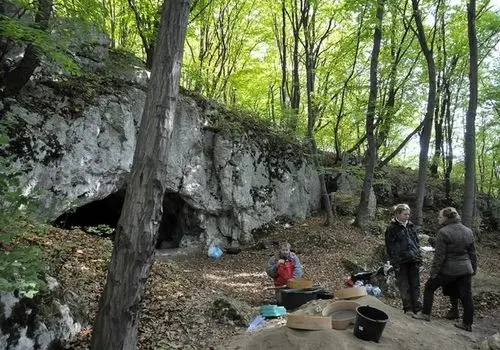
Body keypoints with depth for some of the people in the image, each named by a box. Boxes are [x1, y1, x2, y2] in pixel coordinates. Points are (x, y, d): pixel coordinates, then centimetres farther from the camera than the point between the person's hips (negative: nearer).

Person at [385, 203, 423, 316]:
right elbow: (390, 247, -7)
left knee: (416, 285, 8)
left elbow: (417, 242, 17)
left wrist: (419, 258, 11)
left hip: (413, 260, 5)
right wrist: (395, 263, -12)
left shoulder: (410, 226, 11)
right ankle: (408, 309, 14)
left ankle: (417, 308, 16)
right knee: (404, 287, 4)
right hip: (401, 262, -5)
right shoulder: (392, 228, -6)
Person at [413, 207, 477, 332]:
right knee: (466, 296, 13)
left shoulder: (444, 232, -17)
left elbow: (439, 255, -16)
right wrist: (473, 268, 22)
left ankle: (425, 313, 17)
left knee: (429, 287, 11)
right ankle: (467, 323, 22)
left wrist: (434, 271, -9)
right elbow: (472, 252, 13)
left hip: (449, 270, -6)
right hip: (466, 270, 6)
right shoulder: (468, 231, 5)